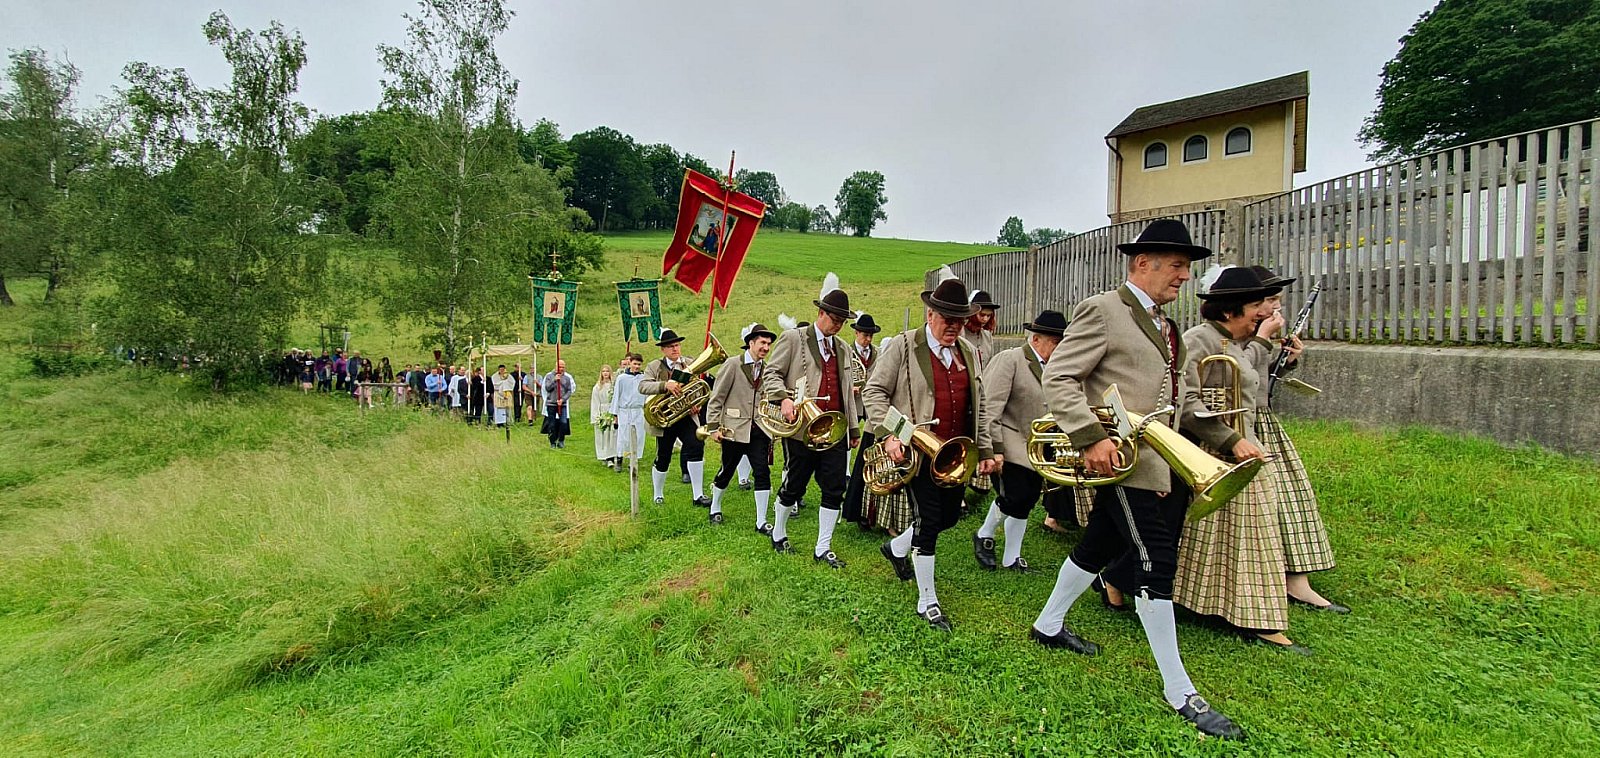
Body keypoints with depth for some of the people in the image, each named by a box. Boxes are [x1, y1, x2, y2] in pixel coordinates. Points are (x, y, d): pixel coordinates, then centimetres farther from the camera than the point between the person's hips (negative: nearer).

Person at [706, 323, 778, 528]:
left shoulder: (767, 369, 6)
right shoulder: (732, 365, -7)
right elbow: (716, 399, -6)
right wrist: (713, 426, -9)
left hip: (758, 429, 3)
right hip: (734, 429, -3)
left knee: (763, 472, -4)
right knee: (726, 471, 11)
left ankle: (761, 522, 5)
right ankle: (715, 509, 36)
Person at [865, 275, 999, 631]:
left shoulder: (970, 352, 11)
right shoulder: (903, 346, -7)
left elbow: (979, 406, 16)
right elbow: (874, 391, -9)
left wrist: (985, 450, 11)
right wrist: (889, 435, -20)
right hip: (919, 452, -6)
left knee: (949, 517, 13)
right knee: (928, 521, -4)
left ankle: (897, 547, 42)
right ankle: (928, 602, 14)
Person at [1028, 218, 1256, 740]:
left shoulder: (1163, 325, 18)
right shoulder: (1102, 311, -11)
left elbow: (1176, 397, 21)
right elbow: (1058, 378, -18)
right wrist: (1091, 438, -26)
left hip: (1164, 462, 9)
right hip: (1123, 460, -9)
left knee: (1100, 548, 18)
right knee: (1155, 565, -4)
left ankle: (1048, 625, 37)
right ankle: (1179, 691, 11)